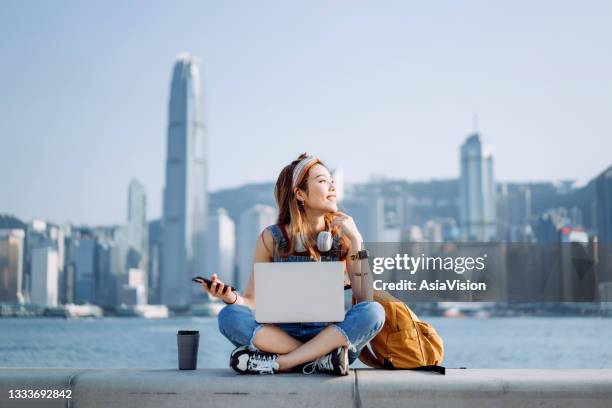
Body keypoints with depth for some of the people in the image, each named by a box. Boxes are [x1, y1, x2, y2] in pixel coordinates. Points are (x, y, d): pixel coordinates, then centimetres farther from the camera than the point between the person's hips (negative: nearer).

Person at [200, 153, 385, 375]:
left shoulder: (342, 234, 0)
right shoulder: (271, 238, -2)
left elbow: (366, 297, -6)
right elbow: (252, 302, 0)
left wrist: (355, 239, -12)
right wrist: (230, 297, -23)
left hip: (329, 336, 1)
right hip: (281, 334, 0)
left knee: (374, 311, -28)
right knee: (229, 316, -26)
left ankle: (279, 363, -27)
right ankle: (322, 361, -30)